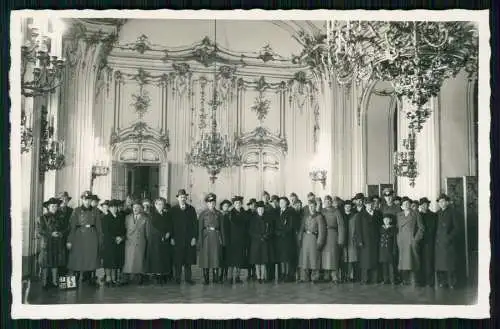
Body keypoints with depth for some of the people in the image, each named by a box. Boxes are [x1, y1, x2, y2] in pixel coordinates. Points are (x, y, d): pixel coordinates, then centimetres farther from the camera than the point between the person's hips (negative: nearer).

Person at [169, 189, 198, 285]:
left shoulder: (191, 209, 9)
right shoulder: (173, 210, 6)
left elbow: (195, 224, 5)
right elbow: (170, 225, 3)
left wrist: (194, 237, -3)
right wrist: (171, 238, -6)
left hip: (189, 239, 1)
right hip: (177, 239, -1)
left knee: (188, 260, 3)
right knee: (177, 260, 0)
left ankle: (188, 278, 10)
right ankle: (177, 278, 8)